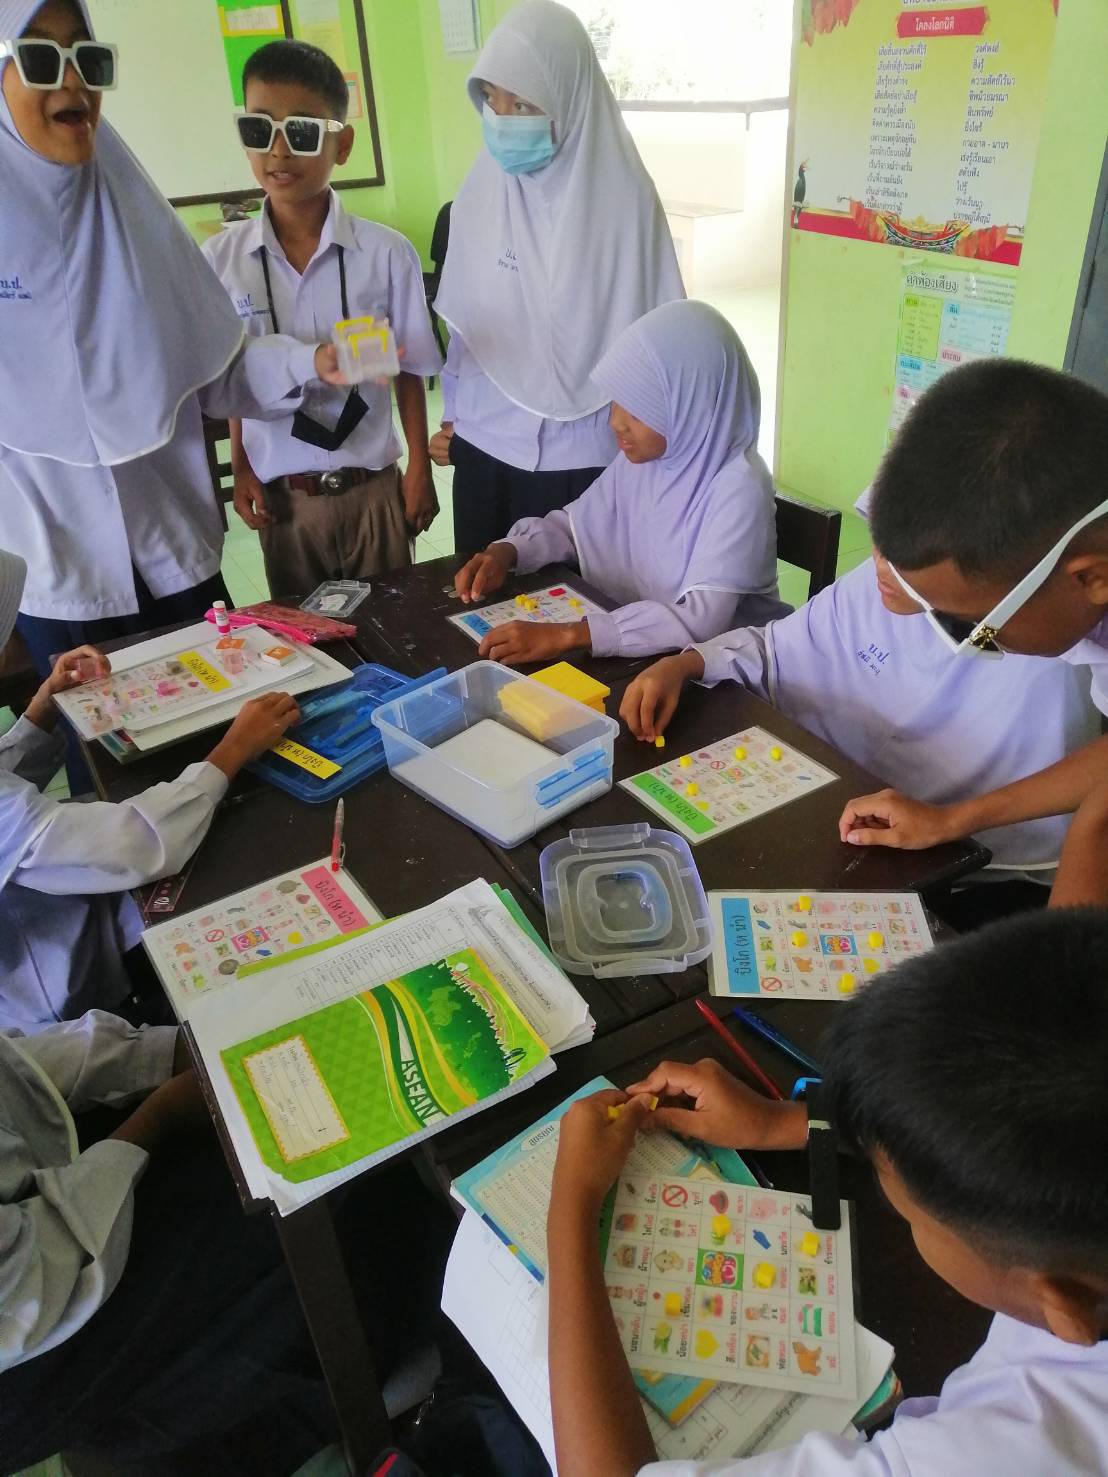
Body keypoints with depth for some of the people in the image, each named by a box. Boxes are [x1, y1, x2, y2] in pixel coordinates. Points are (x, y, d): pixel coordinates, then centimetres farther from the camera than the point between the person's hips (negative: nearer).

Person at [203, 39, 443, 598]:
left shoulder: (387, 253, -9)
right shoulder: (220, 257, -4)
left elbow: (409, 370, -1)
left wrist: (419, 469, 1)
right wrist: (241, 470, 4)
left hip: (372, 485, -1)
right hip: (281, 491, 2)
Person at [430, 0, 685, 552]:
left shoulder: (622, 195, -11)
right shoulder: (482, 188, 1)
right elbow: (464, 321, 10)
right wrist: (451, 415, 14)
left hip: (582, 453, -4)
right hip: (484, 443, 4)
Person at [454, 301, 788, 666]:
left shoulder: (738, 487, -24)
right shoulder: (641, 457, -2)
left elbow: (702, 618, -33)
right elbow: (574, 523, 12)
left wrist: (567, 635, -39)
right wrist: (507, 552, -9)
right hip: (640, 651, 6)